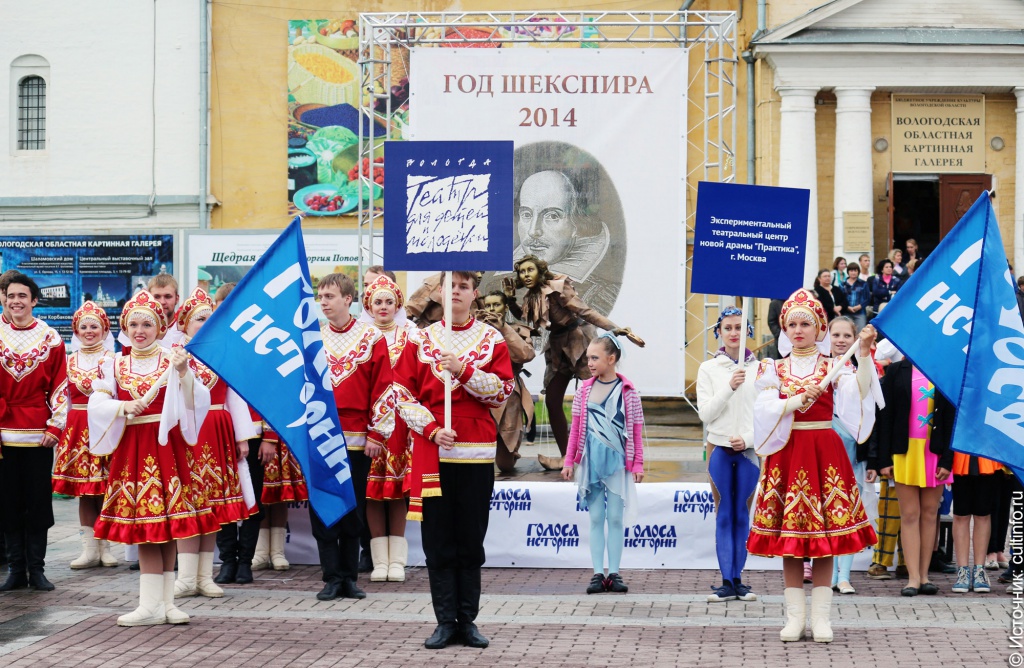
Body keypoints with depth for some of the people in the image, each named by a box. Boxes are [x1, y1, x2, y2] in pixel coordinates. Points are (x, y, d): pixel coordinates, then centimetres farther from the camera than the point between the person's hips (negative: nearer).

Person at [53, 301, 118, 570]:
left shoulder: (112, 359, 2)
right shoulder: (69, 361, 12)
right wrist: (58, 426, 4)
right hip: (77, 429, 3)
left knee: (104, 489, -2)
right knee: (83, 492, 3)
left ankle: (104, 546, 7)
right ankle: (89, 549, 8)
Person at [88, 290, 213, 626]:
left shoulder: (173, 360, 3)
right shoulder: (115, 365, 9)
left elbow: (196, 402, -6)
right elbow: (96, 403, 2)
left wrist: (184, 373, -20)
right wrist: (123, 408, -14)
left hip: (167, 445, -1)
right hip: (131, 447, 1)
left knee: (167, 525, 0)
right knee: (145, 527, 0)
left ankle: (162, 602, 8)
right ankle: (152, 605, 3)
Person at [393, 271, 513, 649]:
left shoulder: (493, 340, 6)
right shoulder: (421, 340, 7)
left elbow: (503, 392, -2)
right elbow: (402, 393, 2)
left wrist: (464, 370, -15)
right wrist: (432, 429, -11)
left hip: (477, 451, 0)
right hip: (431, 448, 0)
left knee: (471, 539, 3)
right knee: (438, 540, 1)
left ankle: (468, 621, 10)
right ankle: (446, 622, 6)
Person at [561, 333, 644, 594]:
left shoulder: (628, 392, -2)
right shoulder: (584, 391, 5)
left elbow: (636, 431, 0)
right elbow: (576, 429, 9)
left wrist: (637, 464, -2)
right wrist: (569, 461, 7)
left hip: (617, 462, -2)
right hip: (590, 462, 2)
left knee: (616, 518, 3)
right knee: (596, 518, 5)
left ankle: (614, 573, 8)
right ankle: (598, 573, 7)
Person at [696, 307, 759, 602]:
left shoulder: (759, 368, 3)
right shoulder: (708, 369, 3)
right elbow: (705, 413, -4)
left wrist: (747, 438, -11)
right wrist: (729, 388, -16)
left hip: (749, 449, 0)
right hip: (719, 448, 0)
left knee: (742, 514, 3)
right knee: (724, 514, 2)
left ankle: (737, 579, 8)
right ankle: (727, 582, 3)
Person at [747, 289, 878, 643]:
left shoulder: (833, 367, 5)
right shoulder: (774, 370, 9)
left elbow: (858, 392, -15)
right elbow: (765, 410, -4)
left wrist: (864, 354, -26)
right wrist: (798, 401, -17)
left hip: (824, 451, -1)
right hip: (785, 452, 1)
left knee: (825, 533, -2)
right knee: (787, 533, 1)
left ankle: (821, 616, 3)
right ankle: (795, 615, 8)